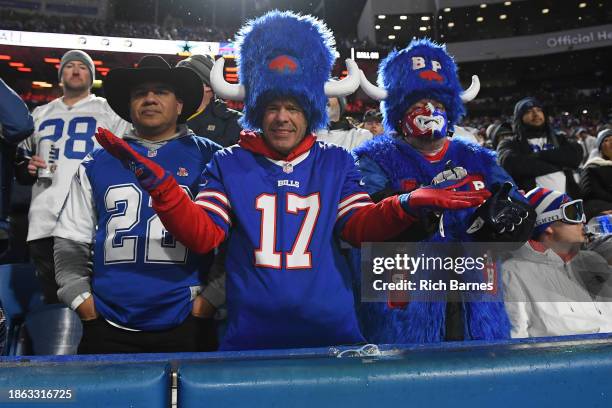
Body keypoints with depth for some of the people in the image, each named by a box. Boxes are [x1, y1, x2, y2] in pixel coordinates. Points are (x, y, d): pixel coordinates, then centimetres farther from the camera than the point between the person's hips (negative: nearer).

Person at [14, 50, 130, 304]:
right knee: (53, 301, 9)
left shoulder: (110, 111, 12)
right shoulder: (40, 114, 24)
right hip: (44, 222, 4)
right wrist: (27, 168, 8)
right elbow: (20, 158, 31)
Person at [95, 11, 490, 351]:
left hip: (332, 330, 1)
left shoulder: (337, 162, 6)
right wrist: (159, 183, -20)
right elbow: (202, 235, -5)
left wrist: (405, 205, -22)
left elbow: (359, 226, -2)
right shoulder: (229, 164, 3)